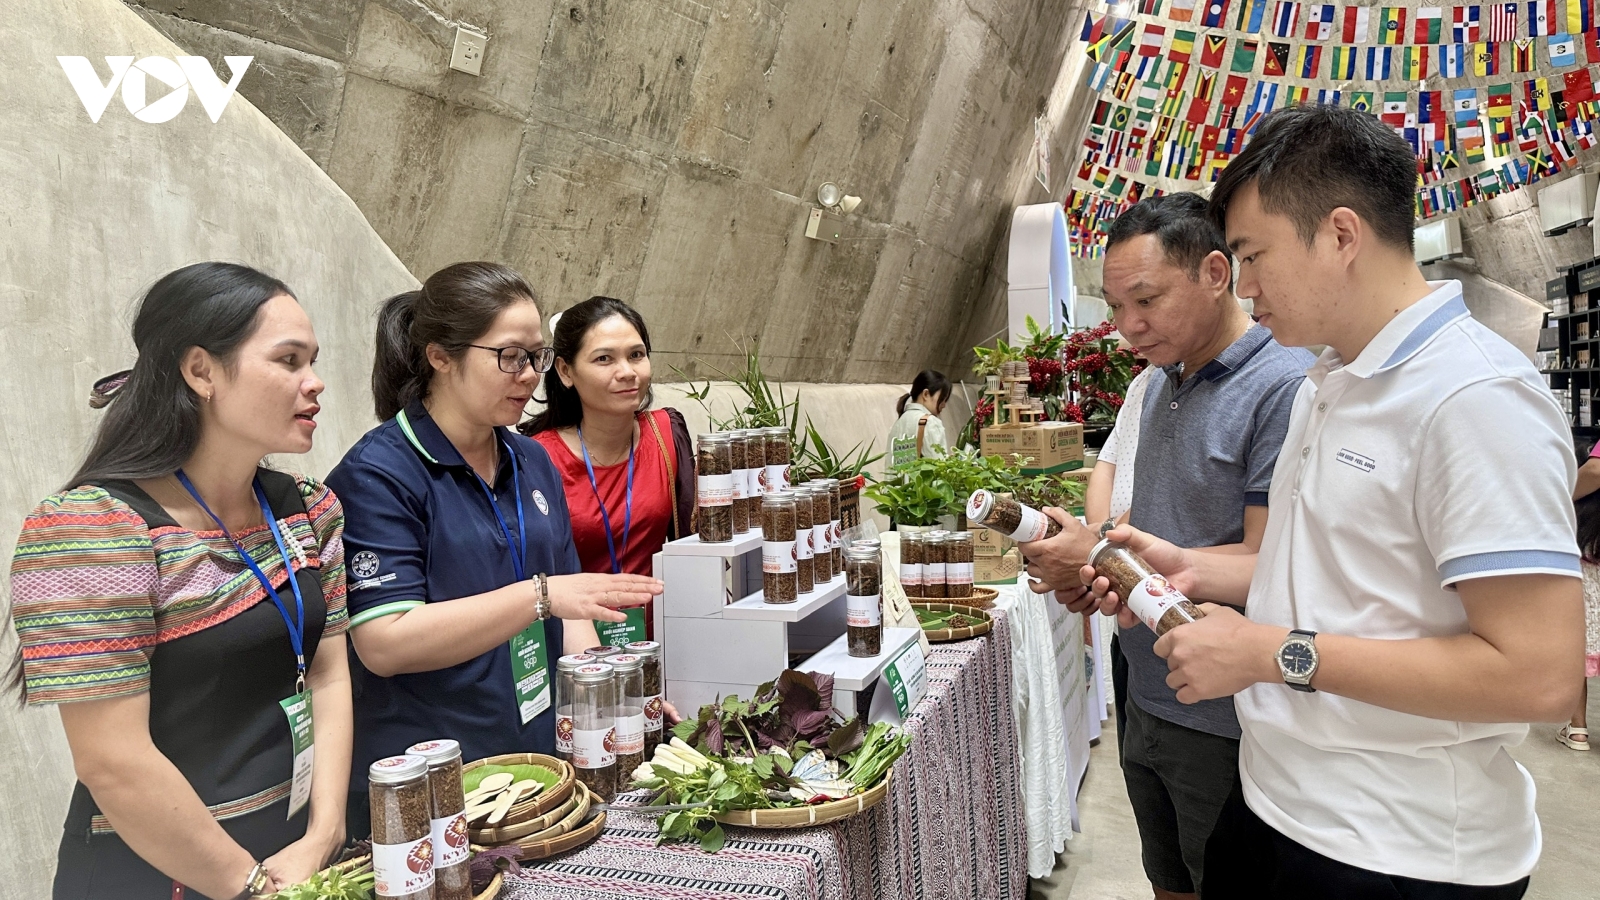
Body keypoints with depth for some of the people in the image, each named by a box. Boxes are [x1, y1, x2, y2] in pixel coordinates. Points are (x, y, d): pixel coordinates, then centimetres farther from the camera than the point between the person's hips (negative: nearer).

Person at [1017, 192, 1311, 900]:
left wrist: (1108, 559, -21)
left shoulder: (1285, 385, -20)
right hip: (1144, 701, 8)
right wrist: (1086, 561, -3)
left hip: (1223, 724, -8)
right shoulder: (1160, 382, 7)